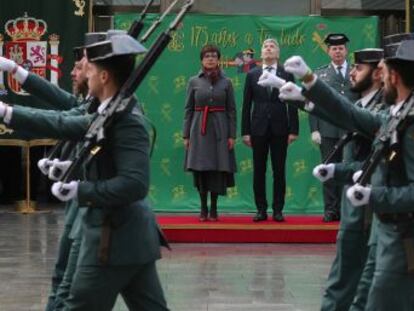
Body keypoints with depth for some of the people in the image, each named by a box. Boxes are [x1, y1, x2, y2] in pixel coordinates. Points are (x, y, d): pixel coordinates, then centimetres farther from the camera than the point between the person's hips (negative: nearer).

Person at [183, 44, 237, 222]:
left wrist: (232, 135, -2)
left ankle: (213, 209, 8)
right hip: (199, 130, 0)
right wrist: (186, 135, 2)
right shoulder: (194, 82, 5)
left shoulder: (226, 82, 5)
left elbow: (232, 110, 4)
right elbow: (188, 109, 7)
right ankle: (203, 209, 9)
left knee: (218, 170, -1)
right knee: (200, 170, 0)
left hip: (219, 129, 0)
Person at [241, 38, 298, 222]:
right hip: (258, 128, 1)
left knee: (279, 171, 2)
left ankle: (278, 210, 8)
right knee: (259, 171, 3)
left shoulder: (287, 75, 4)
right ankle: (261, 210, 9)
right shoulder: (252, 75, 6)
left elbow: (292, 104, 2)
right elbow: (246, 105, 5)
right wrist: (245, 131, 0)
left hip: (279, 129, -1)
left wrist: (293, 130, -4)